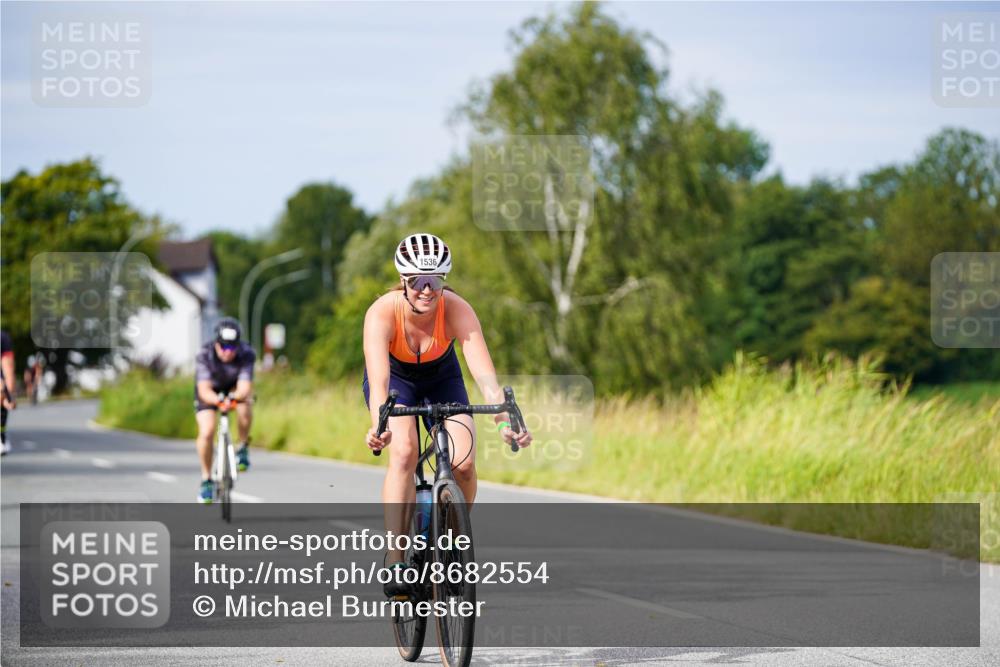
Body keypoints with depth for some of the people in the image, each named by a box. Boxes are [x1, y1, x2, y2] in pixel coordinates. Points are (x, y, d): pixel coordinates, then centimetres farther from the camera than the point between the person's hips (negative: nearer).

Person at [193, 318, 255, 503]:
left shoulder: (246, 354, -31)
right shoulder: (204, 356, -33)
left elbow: (245, 387, -40)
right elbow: (204, 390, -42)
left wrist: (238, 395, -64)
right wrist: (217, 399, -63)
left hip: (234, 388, 1)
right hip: (210, 392, -1)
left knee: (245, 411, -33)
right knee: (206, 433, -20)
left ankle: (242, 448, -5)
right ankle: (206, 479, 1)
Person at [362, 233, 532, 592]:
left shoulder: (457, 310, -32)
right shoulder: (382, 312, -34)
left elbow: (484, 373, -41)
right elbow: (379, 378, -47)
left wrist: (505, 421, -57)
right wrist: (378, 425, -65)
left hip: (442, 377, 2)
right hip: (395, 377, -1)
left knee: (463, 463, -19)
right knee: (404, 453, -29)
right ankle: (395, 559, -26)